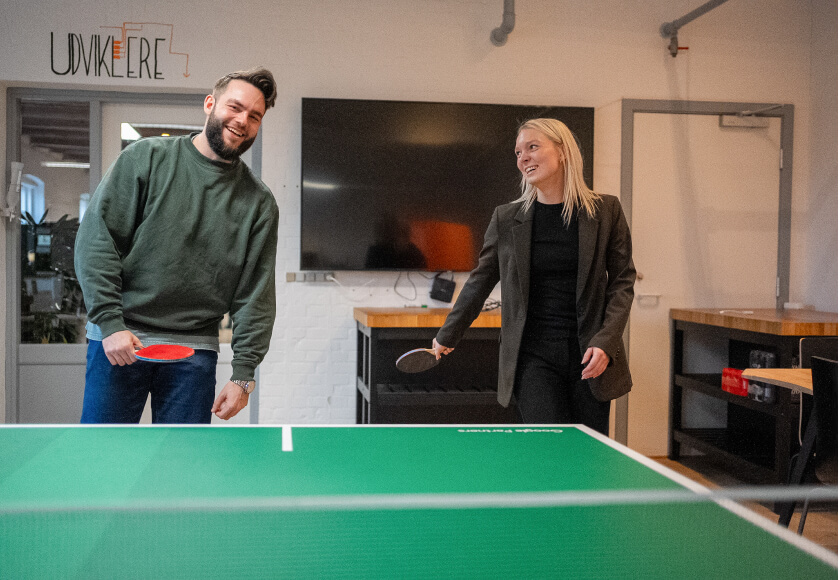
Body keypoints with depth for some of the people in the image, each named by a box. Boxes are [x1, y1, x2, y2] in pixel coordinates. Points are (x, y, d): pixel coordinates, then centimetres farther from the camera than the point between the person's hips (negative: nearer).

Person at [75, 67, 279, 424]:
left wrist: (243, 374, -3)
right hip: (119, 340, -1)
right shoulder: (145, 158, 0)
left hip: (194, 351, 2)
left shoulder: (259, 203, 5)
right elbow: (96, 240, -4)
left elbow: (256, 295, 3)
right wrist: (110, 322, -12)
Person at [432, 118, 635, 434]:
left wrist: (605, 342, -9)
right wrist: (447, 336, 20)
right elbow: (479, 282, 13)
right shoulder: (506, 219, 3)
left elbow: (622, 282, 4)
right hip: (533, 357, 0)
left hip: (590, 356, 1)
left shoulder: (606, 211, 2)